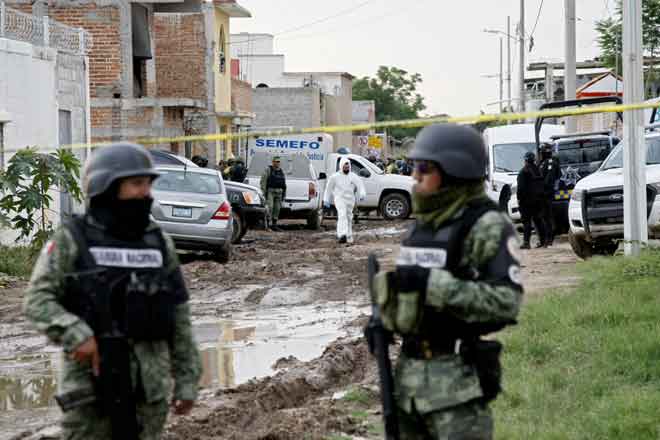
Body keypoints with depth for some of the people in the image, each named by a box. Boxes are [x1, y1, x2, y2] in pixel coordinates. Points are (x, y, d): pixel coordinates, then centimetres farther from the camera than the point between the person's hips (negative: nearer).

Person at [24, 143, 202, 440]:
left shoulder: (159, 245, 7)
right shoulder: (72, 241, -3)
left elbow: (178, 319, 10)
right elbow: (37, 301, -9)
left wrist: (187, 380, 6)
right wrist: (75, 335, -25)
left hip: (148, 381, 3)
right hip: (91, 378, -3)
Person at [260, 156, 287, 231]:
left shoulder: (281, 172, 16)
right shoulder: (268, 170, -1)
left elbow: (284, 184, 21)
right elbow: (263, 181, -6)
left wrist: (284, 194, 16)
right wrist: (264, 191, -13)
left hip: (278, 193, 6)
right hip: (270, 191, -6)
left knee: (277, 208, 5)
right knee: (270, 207, -18)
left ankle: (274, 225, 10)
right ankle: (269, 224, -21)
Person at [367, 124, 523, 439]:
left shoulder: (486, 227, -12)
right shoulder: (422, 224, 13)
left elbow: (506, 302, -21)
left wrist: (432, 283, -24)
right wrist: (383, 319, 9)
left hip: (457, 375, -8)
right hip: (410, 370, 8)